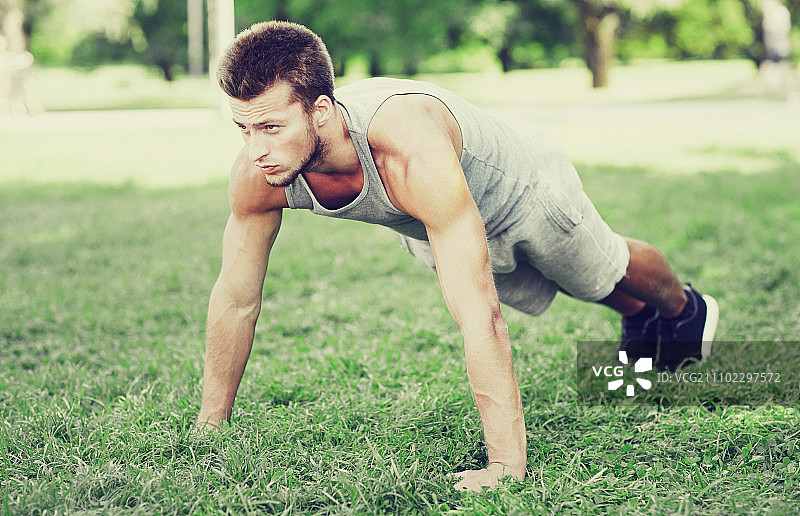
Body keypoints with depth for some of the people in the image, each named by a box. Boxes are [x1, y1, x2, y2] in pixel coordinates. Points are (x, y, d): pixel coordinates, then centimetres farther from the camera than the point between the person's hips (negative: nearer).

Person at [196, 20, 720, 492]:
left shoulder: (414, 157, -52)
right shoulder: (257, 174, -35)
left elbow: (479, 315, -52)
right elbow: (236, 299, -20)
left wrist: (506, 464, -53)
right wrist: (208, 426, -14)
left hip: (522, 190, -5)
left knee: (604, 272, 25)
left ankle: (686, 309, 60)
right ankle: (640, 319, 65)